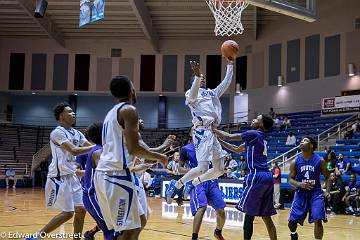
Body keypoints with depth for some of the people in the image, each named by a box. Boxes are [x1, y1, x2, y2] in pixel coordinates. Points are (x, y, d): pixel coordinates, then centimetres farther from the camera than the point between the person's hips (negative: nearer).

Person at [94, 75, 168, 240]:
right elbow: (134, 148, -16)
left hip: (104, 174, 10)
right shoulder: (128, 110, -7)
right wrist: (159, 157, 0)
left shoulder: (111, 113, 21)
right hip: (116, 175, -9)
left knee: (140, 221, 17)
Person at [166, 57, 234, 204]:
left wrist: (230, 64, 25)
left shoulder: (212, 93, 27)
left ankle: (193, 184, 19)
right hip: (202, 132, -8)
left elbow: (226, 83, 30)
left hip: (212, 133, 8)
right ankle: (176, 185, 1)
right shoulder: (191, 93, 4)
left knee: (220, 169, 5)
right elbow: (193, 97, -20)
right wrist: (197, 76, -35)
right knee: (202, 168, -17)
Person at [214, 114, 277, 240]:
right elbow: (237, 149, 29)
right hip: (267, 176, 9)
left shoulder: (254, 134, -4)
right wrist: (219, 141, 25)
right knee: (266, 215, 9)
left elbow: (229, 136, -4)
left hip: (258, 176, -9)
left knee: (249, 212, -2)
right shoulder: (260, 138, 23)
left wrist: (212, 129, 10)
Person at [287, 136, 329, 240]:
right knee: (292, 222, 1)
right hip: (301, 193, 2)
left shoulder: (320, 160, -6)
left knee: (318, 220, -16)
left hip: (316, 193, -1)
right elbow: (290, 179, 0)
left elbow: (327, 177, 5)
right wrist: (299, 184, -21)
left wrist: (327, 191, -9)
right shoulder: (295, 162, -4)